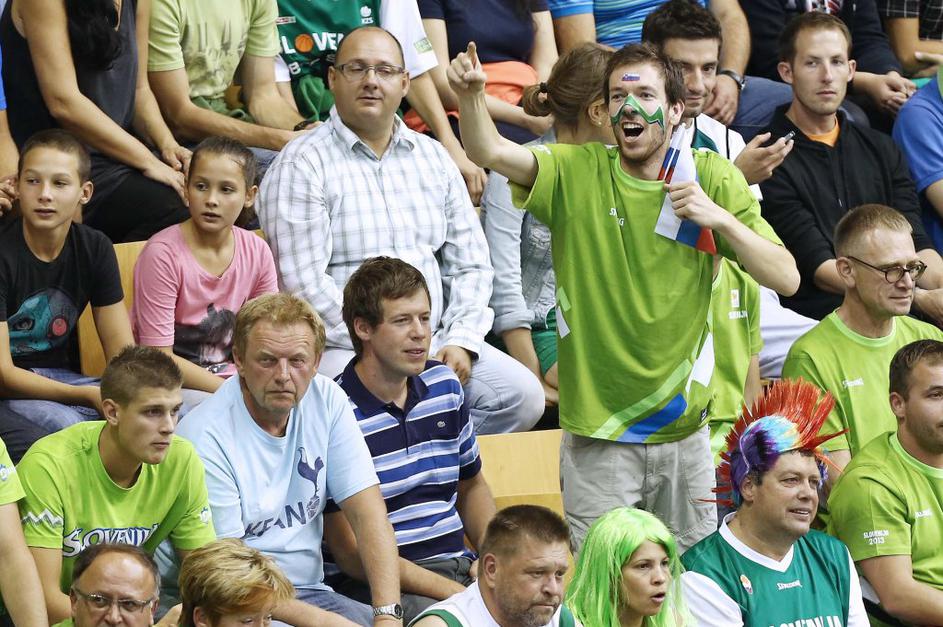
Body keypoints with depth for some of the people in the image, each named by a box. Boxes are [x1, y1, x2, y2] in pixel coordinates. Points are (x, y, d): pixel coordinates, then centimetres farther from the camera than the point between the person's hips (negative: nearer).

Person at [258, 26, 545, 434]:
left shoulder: (432, 158, 16)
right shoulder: (301, 166, -3)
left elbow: (469, 264, 16)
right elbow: (306, 284, -12)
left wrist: (461, 342, -2)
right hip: (343, 349, -6)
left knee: (523, 395, -17)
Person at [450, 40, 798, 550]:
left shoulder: (712, 178, 0)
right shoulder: (577, 173, -3)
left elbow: (786, 278, -4)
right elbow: (489, 152, -20)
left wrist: (721, 219, -18)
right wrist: (469, 95, -40)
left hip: (684, 428, 2)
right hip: (598, 436, -2)